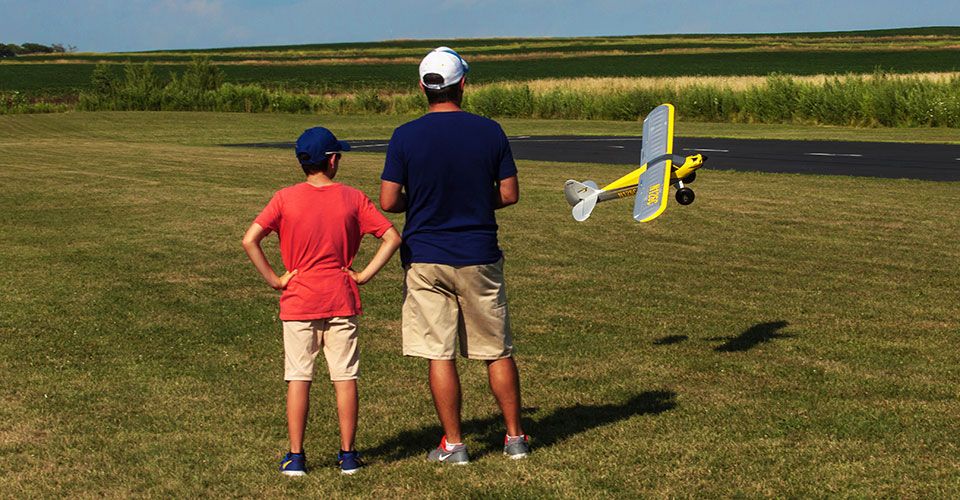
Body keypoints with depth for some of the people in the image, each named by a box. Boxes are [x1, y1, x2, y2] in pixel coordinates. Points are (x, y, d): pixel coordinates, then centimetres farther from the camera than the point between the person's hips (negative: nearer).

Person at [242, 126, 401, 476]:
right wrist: (364, 275, -3)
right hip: (341, 302, 0)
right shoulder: (353, 198, -2)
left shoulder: (285, 198, -4)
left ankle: (296, 457, 7)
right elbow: (392, 238, -7)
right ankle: (348, 454, 11)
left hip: (298, 301, 0)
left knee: (298, 378, 5)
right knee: (345, 377, 7)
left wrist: (274, 279, -5)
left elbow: (250, 241, -13)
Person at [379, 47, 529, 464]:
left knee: (439, 355, 4)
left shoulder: (405, 136, -8)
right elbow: (509, 194, -1)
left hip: (424, 260, -1)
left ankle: (453, 443, 9)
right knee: (498, 352, 12)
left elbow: (388, 201, -8)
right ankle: (515, 437, 20)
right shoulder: (489, 131, -4)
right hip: (479, 257, 1)